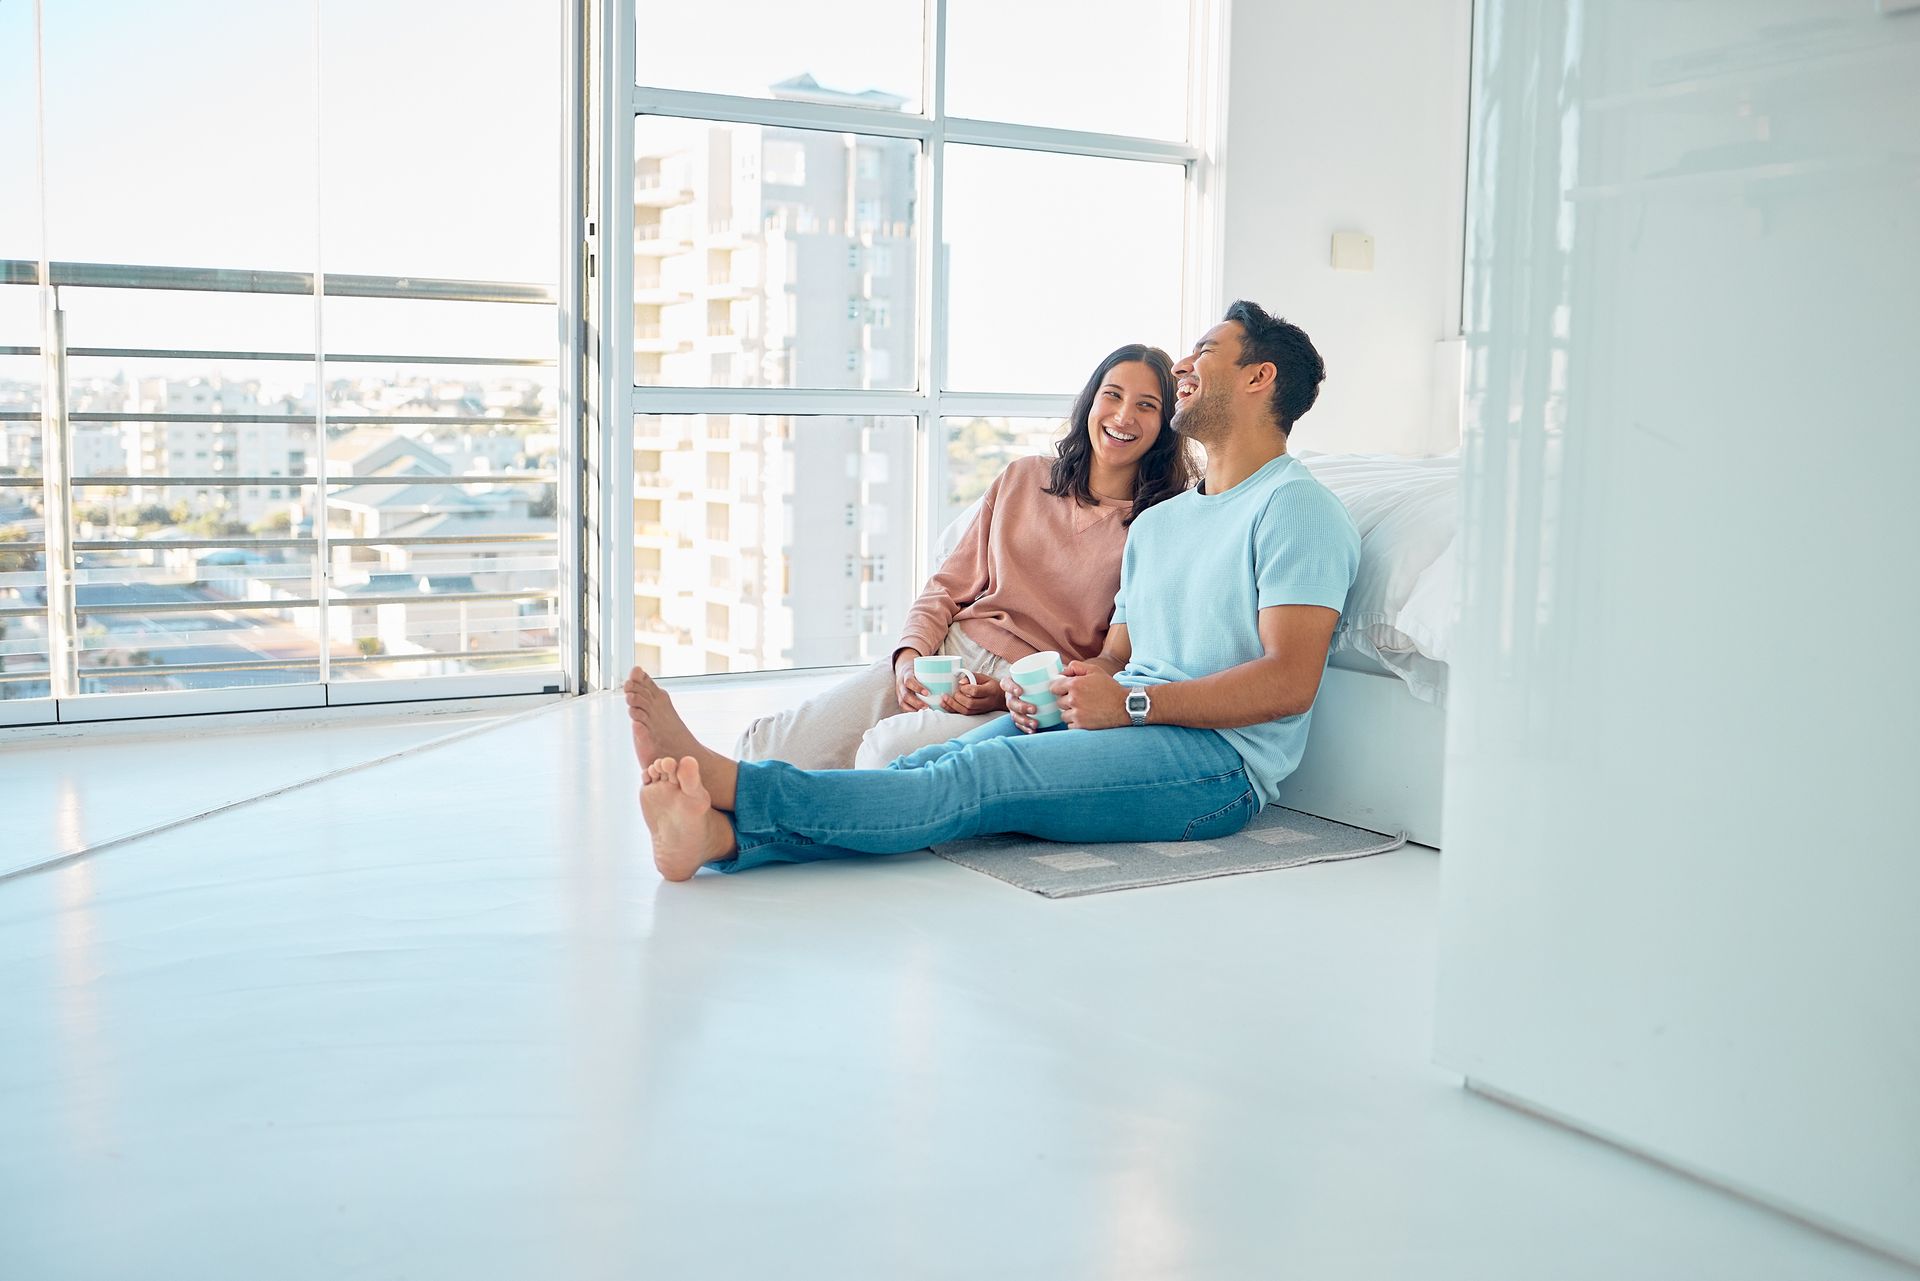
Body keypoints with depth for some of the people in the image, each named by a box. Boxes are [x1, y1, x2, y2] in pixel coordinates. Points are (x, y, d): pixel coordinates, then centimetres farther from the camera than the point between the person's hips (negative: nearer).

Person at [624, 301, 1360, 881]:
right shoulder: (1157, 523, 28)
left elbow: (1289, 682, -12)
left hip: (1217, 759, -7)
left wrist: (1131, 703, -17)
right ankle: (721, 833, -42)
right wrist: (1060, 685, -2)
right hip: (1129, 731, 7)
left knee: (973, 779, -27)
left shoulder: (1296, 509, 0)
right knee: (933, 767, -21)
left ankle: (725, 783, -40)